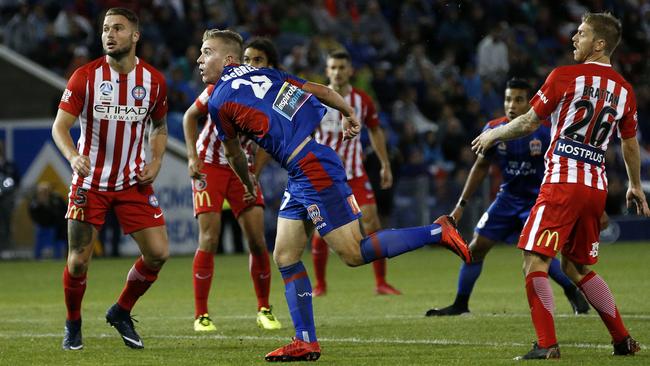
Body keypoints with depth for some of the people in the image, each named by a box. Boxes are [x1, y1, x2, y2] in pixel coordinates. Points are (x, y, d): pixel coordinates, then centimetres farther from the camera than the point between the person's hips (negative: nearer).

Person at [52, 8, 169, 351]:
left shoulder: (153, 80, -2)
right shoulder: (85, 77, -10)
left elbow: (159, 126, 15)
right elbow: (60, 126, -11)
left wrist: (155, 162, -1)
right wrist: (73, 156, -31)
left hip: (134, 182, 3)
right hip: (90, 181, -2)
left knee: (158, 253, -6)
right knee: (78, 261, -5)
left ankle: (121, 312, 18)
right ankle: (73, 325, 21)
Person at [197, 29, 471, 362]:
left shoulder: (219, 101, -7)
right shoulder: (263, 74, 12)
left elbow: (233, 154, 9)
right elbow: (320, 90, 14)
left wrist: (249, 186, 28)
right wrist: (348, 115, 30)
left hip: (313, 171, -9)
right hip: (301, 178, 9)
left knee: (354, 254, -5)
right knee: (284, 257, 9)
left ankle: (437, 232, -1)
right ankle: (306, 343, 9)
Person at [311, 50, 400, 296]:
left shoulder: (362, 101, 0)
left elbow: (375, 131, 14)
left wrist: (385, 165, 14)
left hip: (355, 172, 2)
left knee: (371, 220, -9)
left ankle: (381, 282, -1)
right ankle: (320, 284, 13)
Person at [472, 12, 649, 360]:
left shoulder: (565, 77, -5)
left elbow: (529, 123, -1)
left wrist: (493, 135, 16)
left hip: (563, 182, -7)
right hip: (597, 187, 7)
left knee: (535, 260, -7)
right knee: (577, 266, 20)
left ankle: (547, 344, -17)